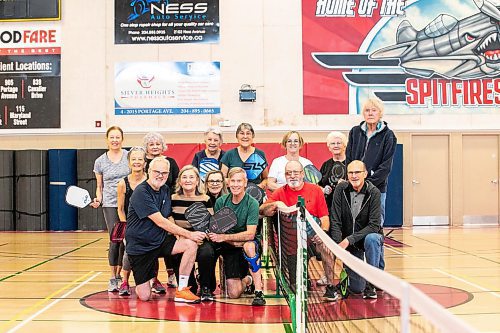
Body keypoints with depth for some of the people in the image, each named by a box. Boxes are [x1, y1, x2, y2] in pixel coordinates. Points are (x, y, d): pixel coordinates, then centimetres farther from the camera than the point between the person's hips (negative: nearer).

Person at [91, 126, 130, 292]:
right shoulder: (100, 162, 6)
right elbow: (99, 186, 14)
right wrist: (98, 199, -4)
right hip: (110, 205, 0)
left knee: (125, 240, 0)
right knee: (115, 241, -8)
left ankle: (119, 275, 16)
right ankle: (112, 278, 6)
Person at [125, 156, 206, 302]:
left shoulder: (165, 190, 7)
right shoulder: (141, 192, -18)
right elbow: (160, 221, -24)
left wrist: (176, 233, -5)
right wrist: (188, 234, -25)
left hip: (160, 240, 6)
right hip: (140, 245, -6)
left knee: (191, 244, -20)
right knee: (144, 297, -7)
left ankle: (181, 291, -12)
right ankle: (150, 278, 29)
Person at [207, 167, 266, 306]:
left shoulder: (252, 203, -14)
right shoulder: (221, 202, -5)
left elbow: (250, 234, -22)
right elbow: (216, 230, -4)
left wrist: (224, 237, -28)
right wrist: (233, 242, -21)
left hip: (249, 243, -2)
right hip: (229, 248, 2)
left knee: (249, 246, -40)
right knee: (234, 294, -9)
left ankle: (258, 292, -29)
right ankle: (247, 280, 28)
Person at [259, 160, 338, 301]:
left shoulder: (315, 190, 7)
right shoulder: (280, 192, 7)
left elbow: (324, 217, 5)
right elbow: (261, 211, -4)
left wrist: (323, 231, -15)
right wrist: (276, 204, -23)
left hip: (312, 233, -1)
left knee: (324, 244, -30)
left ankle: (330, 286, -17)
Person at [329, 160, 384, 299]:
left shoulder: (374, 192, -15)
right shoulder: (341, 189, -9)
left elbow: (374, 225, -20)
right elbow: (335, 221, -11)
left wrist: (349, 239, -28)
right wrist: (338, 244, -24)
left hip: (368, 236, -1)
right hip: (348, 242, 1)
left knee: (372, 239, -38)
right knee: (356, 288, -4)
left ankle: (371, 284, -19)